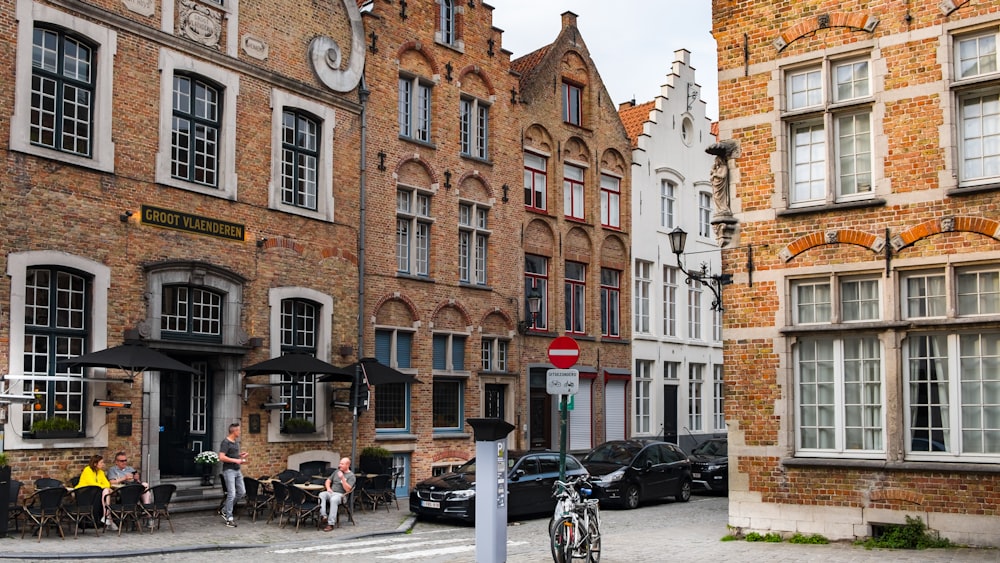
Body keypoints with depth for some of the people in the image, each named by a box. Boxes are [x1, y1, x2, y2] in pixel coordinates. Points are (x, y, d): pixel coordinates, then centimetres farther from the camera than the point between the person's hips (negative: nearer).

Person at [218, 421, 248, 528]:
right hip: (229, 470, -9)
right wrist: (236, 460, -21)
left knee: (242, 492, 10)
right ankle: (229, 519, 1)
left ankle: (225, 510, 24)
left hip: (237, 470, 9)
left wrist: (240, 455, 9)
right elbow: (221, 457, -21)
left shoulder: (236, 441, 14)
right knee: (231, 494, -8)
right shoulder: (226, 442, -13)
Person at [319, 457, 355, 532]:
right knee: (321, 495, -27)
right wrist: (328, 488, 5)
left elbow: (348, 489, -11)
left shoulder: (351, 476, 1)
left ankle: (330, 524, -42)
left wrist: (342, 478, -18)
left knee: (333, 499, -39)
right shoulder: (337, 471, 21)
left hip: (340, 494, -6)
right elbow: (328, 481, 26)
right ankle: (323, 515, -40)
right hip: (331, 492, 6)